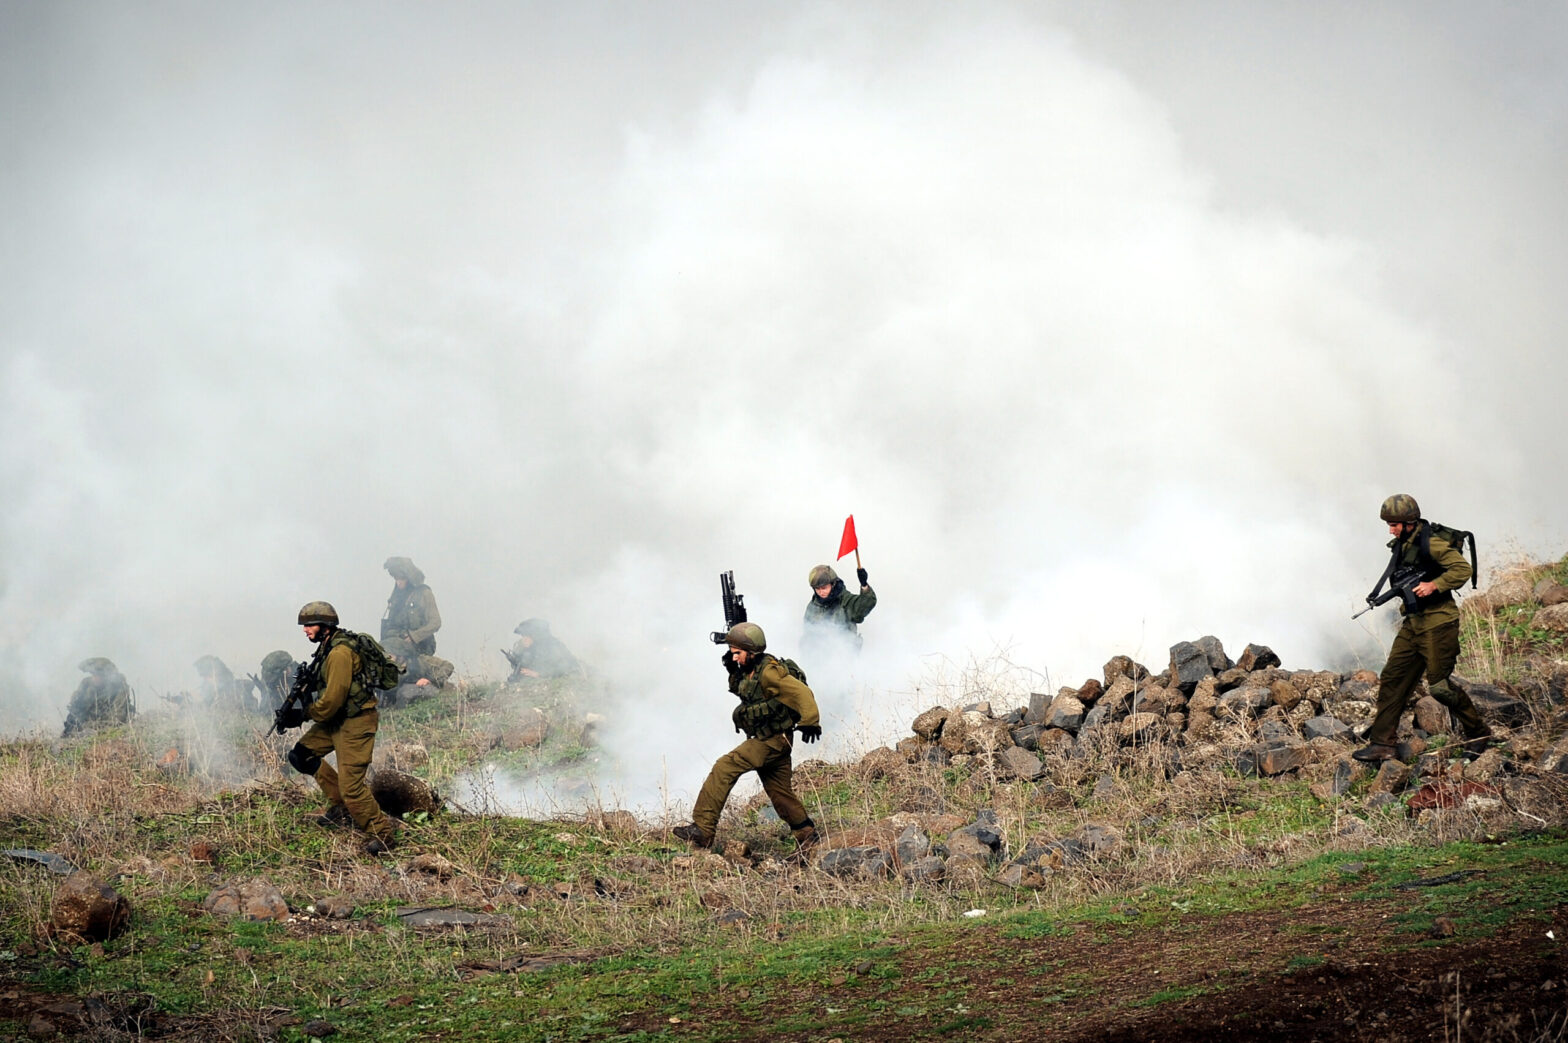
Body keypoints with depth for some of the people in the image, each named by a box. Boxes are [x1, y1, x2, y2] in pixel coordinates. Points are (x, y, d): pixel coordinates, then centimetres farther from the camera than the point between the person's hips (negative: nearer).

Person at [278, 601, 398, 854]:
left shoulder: (340, 653, -22)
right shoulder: (328, 648, 10)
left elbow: (332, 701, -24)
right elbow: (326, 693, 18)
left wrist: (302, 715, -10)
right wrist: (293, 710, 5)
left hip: (356, 722, -10)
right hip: (337, 719, 10)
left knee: (351, 785, -12)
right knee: (300, 755, 10)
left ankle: (381, 834, 3)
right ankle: (341, 805, 17)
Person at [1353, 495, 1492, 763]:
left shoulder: (1431, 544, -15)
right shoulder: (1401, 546, 11)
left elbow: (1463, 569, -20)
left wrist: (1434, 585, -25)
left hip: (1438, 624, -9)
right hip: (1412, 624, 9)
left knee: (1440, 685, -6)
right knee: (1392, 679, 3)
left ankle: (1478, 732, 13)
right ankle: (1381, 743, 4)